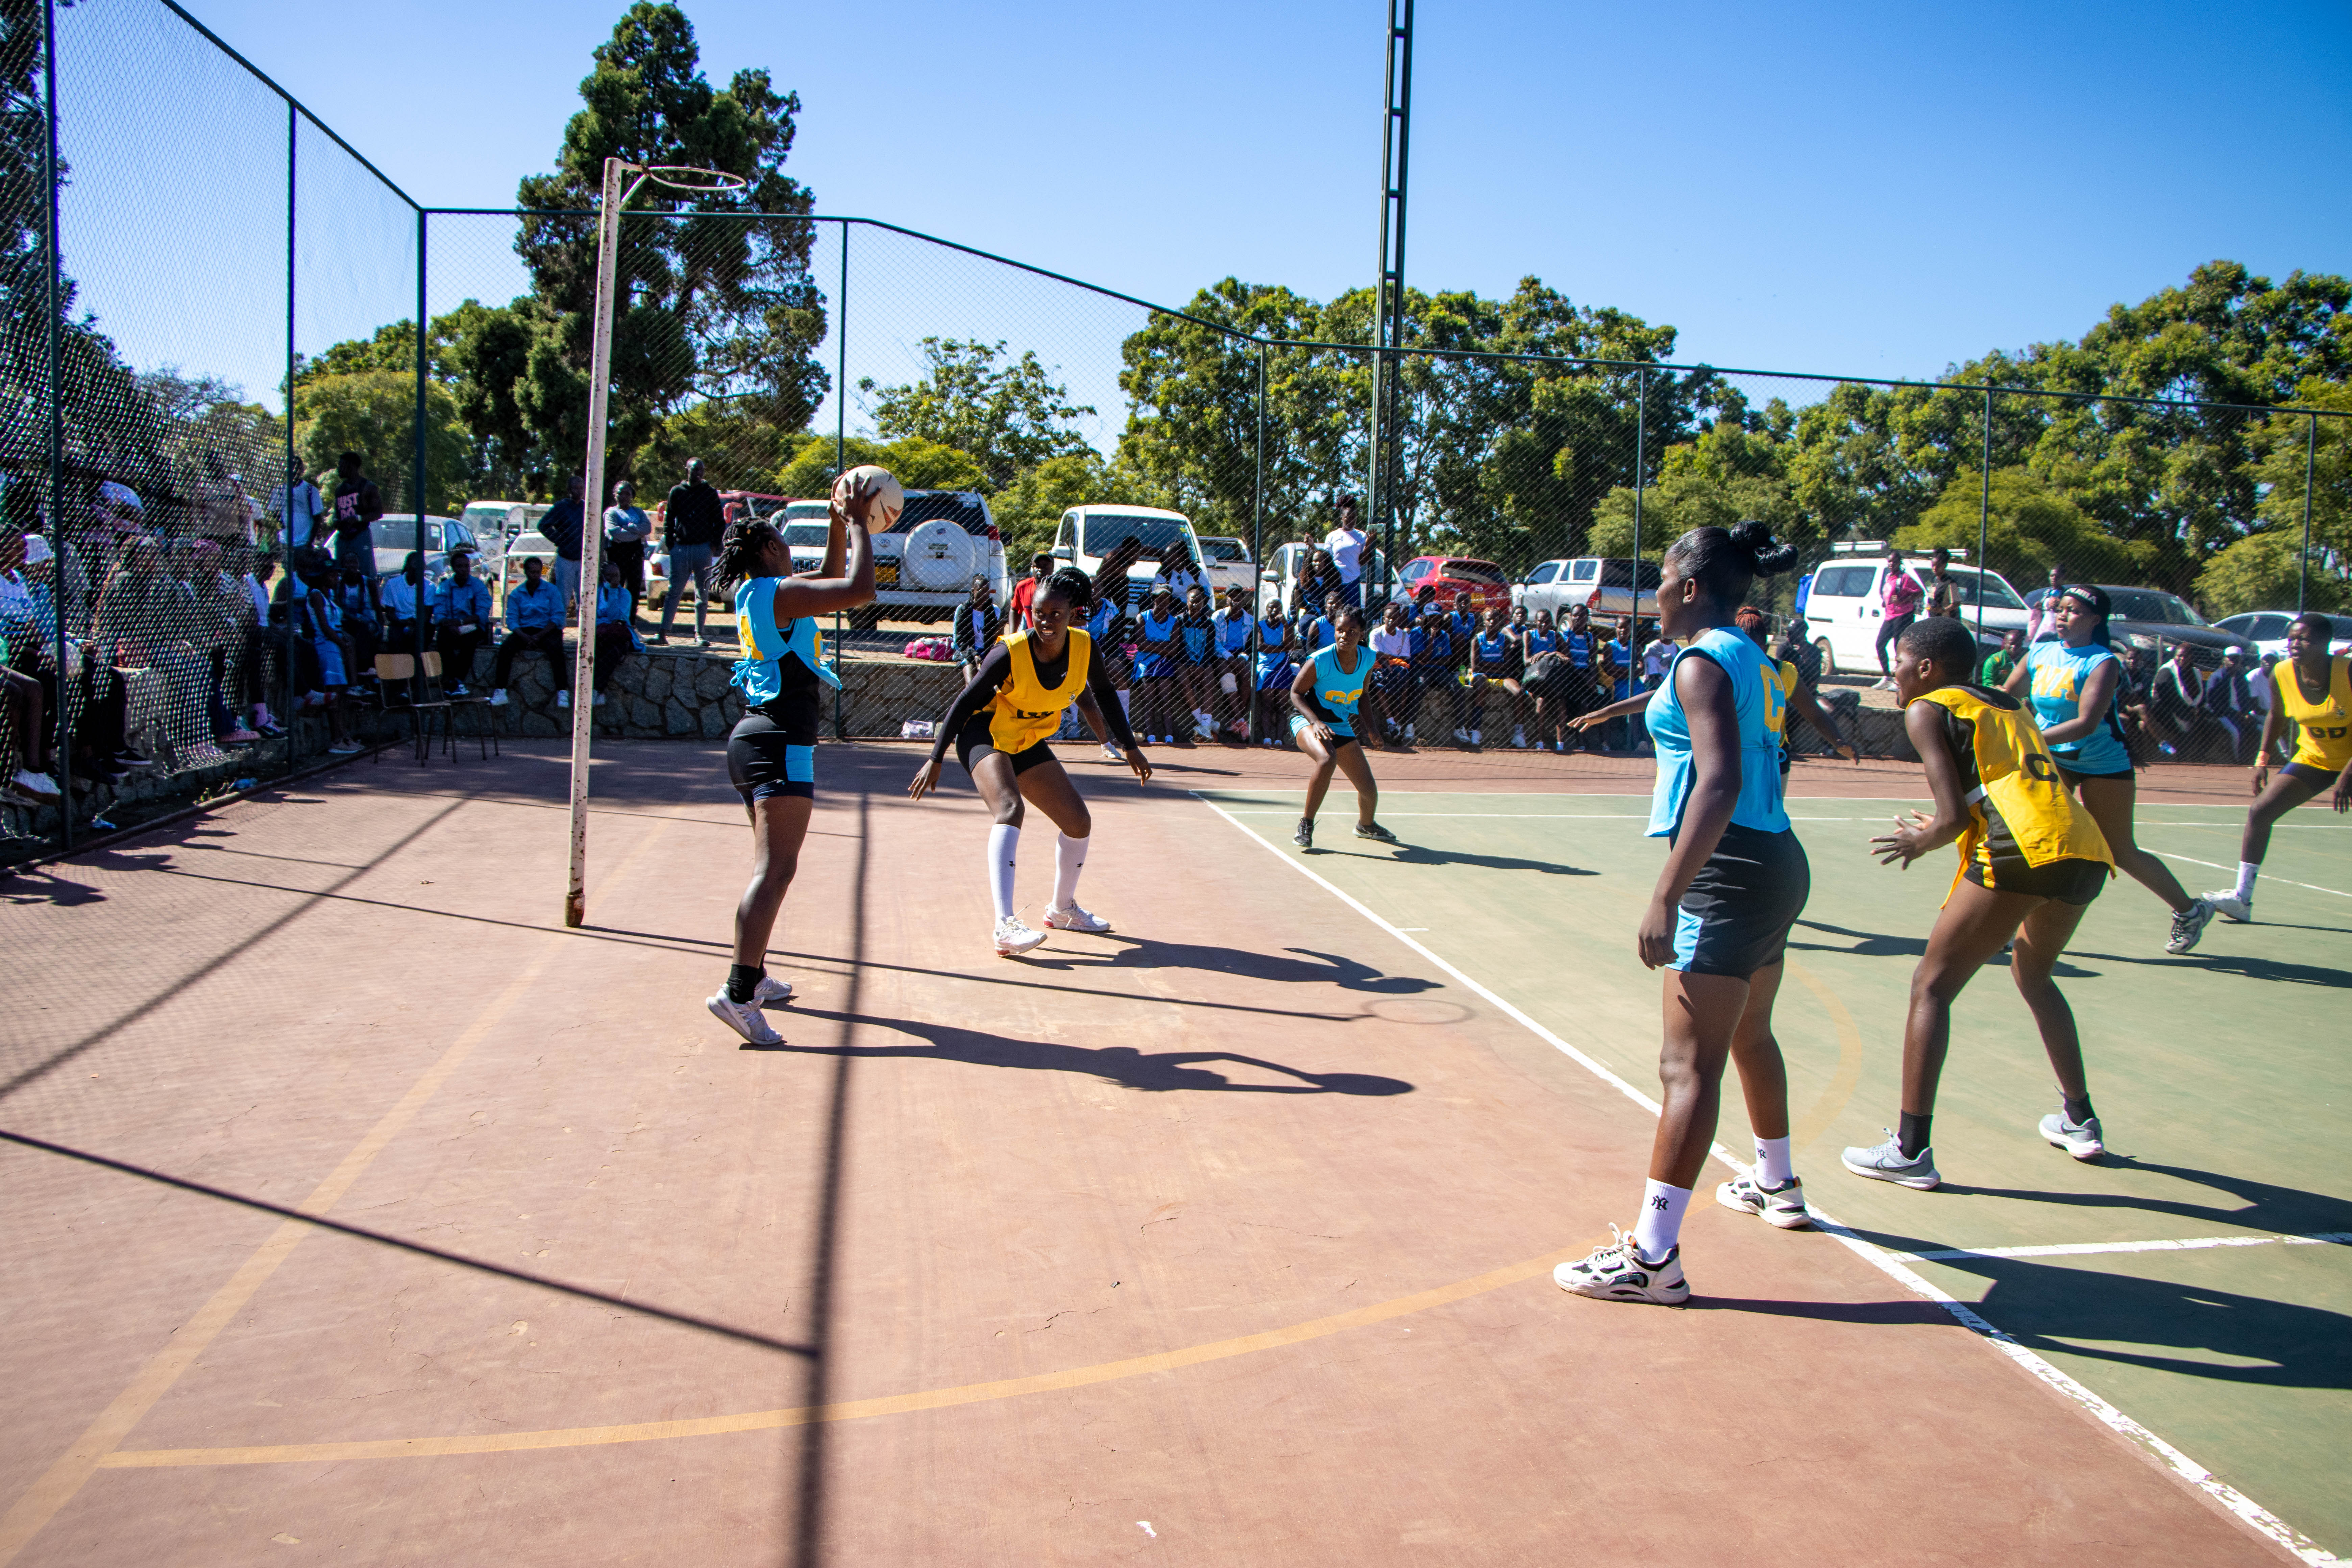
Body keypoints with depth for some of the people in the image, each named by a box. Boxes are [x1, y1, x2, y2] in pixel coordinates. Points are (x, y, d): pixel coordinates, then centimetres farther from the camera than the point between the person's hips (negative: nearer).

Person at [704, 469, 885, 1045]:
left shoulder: (756, 595, 16)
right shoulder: (778, 593, -11)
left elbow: (830, 582, 31)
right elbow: (858, 589, -21)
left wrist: (840, 525, 23)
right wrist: (857, 524, -9)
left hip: (754, 739, 10)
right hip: (781, 744, -10)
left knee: (772, 867, 20)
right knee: (775, 870, -16)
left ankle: (753, 976, 28)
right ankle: (738, 993, -23)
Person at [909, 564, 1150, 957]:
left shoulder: (1084, 647, -14)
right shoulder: (1009, 653, -27)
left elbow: (1104, 694, 5)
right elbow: (965, 703, -19)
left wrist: (1128, 745, 5)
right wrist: (936, 759, -20)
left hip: (1028, 743, 6)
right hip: (985, 736, -6)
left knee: (1079, 823, 7)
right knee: (1010, 808, -33)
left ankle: (1062, 908, 33)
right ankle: (1004, 925, -42)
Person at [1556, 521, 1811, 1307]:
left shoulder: (1703, 662, -13)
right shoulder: (1751, 659, 15)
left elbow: (1721, 782, -25)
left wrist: (1666, 896, -29)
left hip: (1730, 873, -10)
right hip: (1775, 861, 10)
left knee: (1689, 1064, -12)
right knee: (1748, 1035, 27)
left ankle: (1652, 1257, -12)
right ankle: (1777, 1185, 46)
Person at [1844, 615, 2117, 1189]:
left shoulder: (1927, 710, 6)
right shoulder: (2008, 706, 27)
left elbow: (1955, 818, -4)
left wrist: (1918, 843, 16)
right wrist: (1939, 829, 33)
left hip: (2022, 852, -8)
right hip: (2088, 850, 8)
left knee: (1932, 987, 2)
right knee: (2033, 974, 31)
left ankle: (1911, 1151, -2)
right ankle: (2080, 1121, 39)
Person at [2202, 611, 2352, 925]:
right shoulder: (2282, 674, -13)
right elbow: (2276, 716, 7)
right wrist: (2263, 758, 1)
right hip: (2313, 758, 4)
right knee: (2259, 811, -6)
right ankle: (2242, 899, 0)